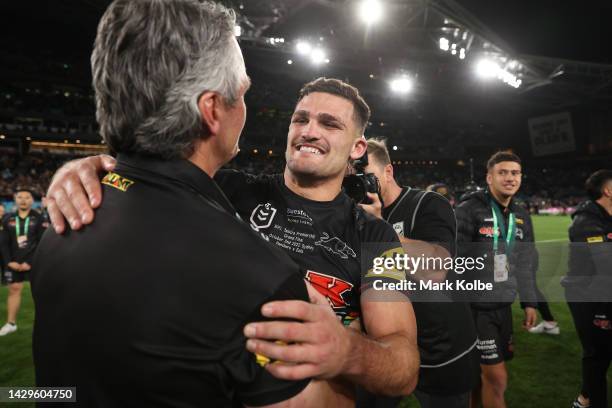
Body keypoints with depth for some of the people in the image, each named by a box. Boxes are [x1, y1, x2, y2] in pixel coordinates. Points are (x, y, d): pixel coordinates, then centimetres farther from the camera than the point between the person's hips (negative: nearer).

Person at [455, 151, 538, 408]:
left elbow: (526, 263, 19)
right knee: (496, 378, -2)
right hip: (474, 307, -6)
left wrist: (529, 301, 18)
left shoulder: (521, 216, 10)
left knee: (479, 372, 14)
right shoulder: (469, 210, -14)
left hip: (503, 306, 7)